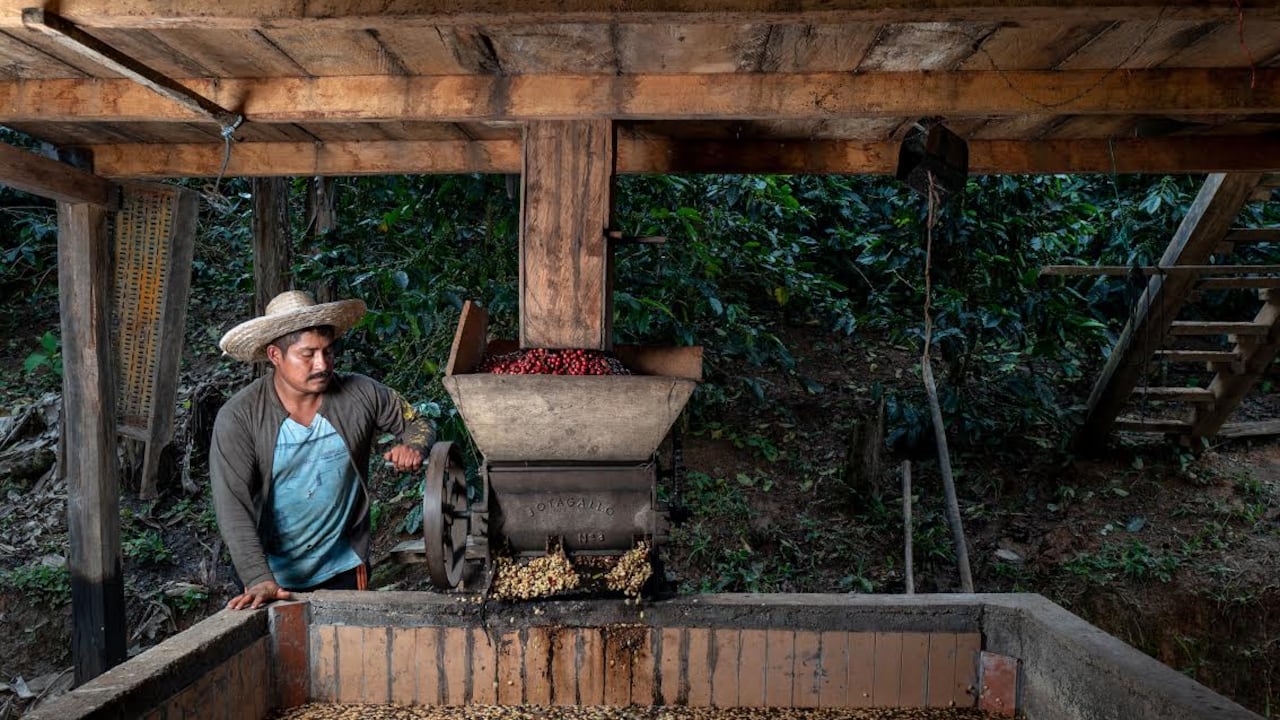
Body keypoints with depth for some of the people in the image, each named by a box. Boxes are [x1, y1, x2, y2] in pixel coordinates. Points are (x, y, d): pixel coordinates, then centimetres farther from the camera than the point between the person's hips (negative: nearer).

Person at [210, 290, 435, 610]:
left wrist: (413, 447, -18)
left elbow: (417, 424, 5)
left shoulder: (360, 394, -11)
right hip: (271, 575, -1)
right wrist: (259, 579, -31)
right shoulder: (237, 419, -17)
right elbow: (233, 507, -21)